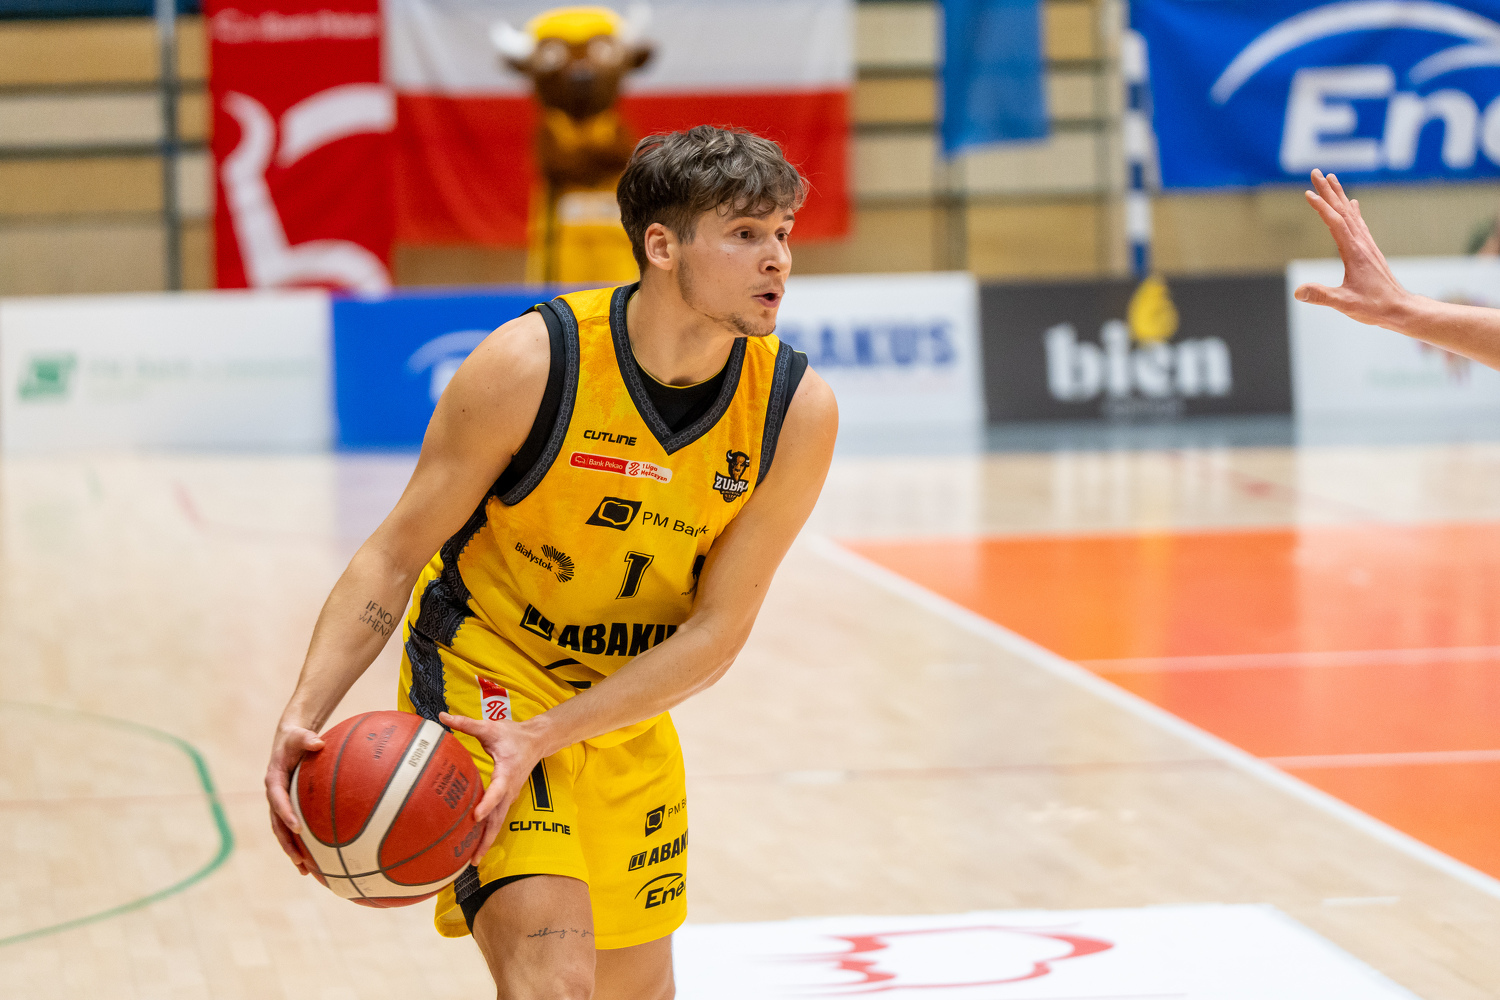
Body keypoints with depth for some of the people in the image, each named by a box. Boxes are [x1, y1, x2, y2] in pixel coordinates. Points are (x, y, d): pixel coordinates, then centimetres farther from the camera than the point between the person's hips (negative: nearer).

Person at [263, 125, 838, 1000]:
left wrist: (540, 739, -25)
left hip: (628, 715, 5)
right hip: (483, 675, -5)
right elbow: (394, 558, -16)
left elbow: (716, 633, -14)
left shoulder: (797, 410, -16)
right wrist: (305, 715, -30)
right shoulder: (531, 364, -24)